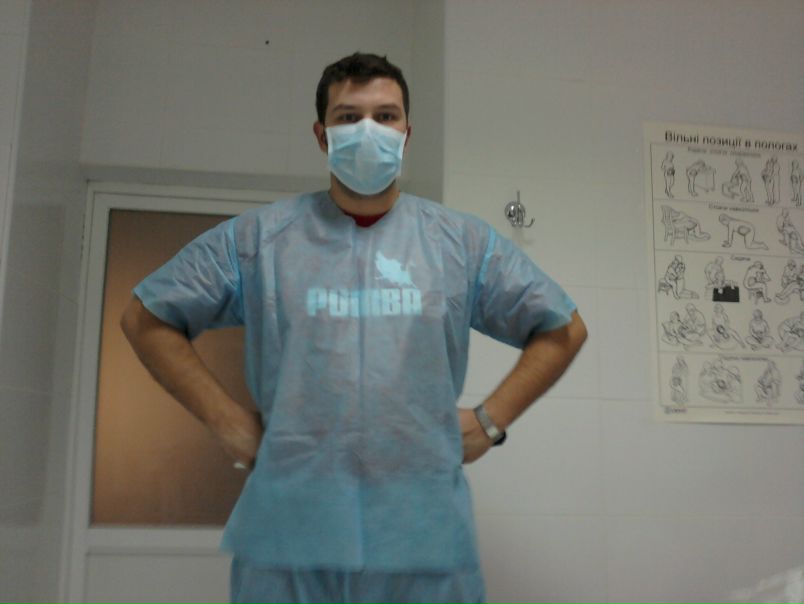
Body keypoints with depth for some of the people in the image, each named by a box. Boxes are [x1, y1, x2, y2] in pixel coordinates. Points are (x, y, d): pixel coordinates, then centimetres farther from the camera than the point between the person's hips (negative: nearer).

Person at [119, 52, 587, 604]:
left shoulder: (464, 242, 7)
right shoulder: (258, 237, 4)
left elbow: (564, 329, 13)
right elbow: (146, 318, 9)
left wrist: (491, 420, 3)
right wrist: (228, 420, 1)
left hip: (428, 539, 1)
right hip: (287, 539, 0)